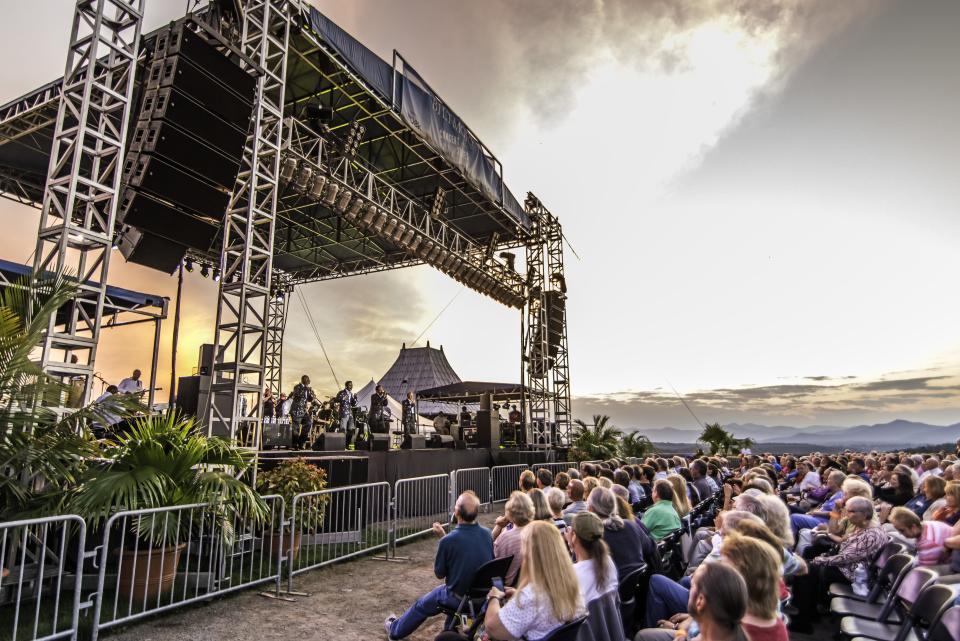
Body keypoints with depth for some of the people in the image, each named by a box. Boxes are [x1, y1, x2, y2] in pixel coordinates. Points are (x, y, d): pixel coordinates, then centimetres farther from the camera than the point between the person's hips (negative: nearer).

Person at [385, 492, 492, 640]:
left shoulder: (448, 540, -25)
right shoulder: (487, 534, -13)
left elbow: (439, 573, -10)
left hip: (459, 598, -4)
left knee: (421, 605, 23)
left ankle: (395, 629, 47)